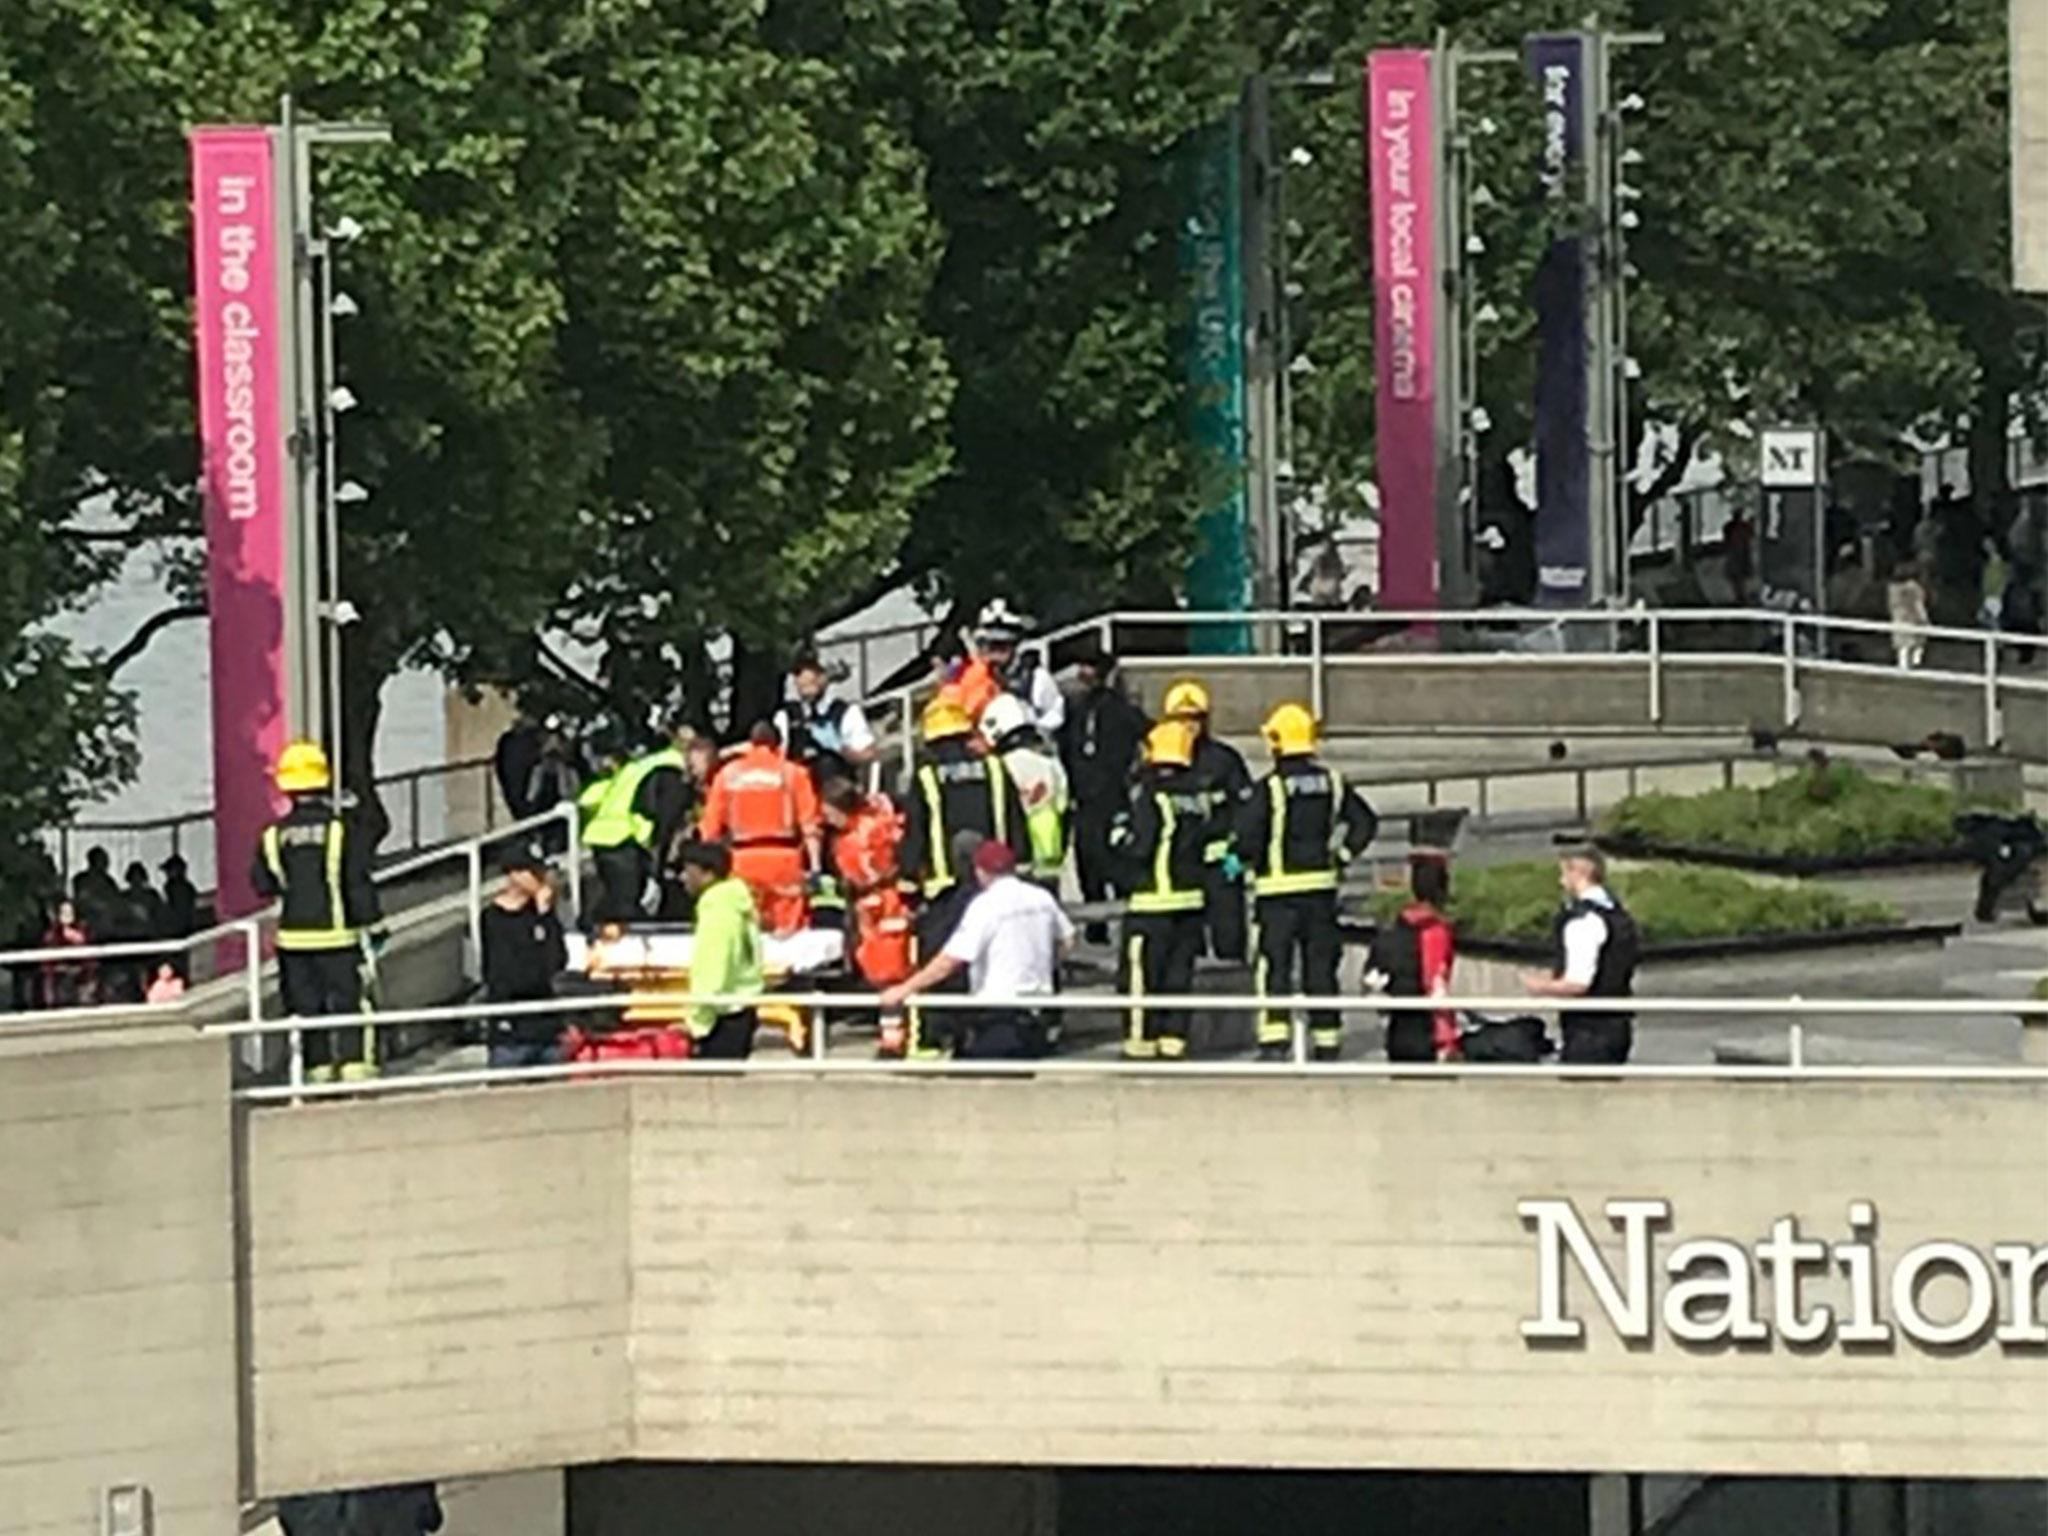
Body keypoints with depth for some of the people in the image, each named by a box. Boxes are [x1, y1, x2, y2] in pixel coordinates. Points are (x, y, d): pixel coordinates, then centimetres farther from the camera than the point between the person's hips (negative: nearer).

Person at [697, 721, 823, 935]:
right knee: (789, 931, -2)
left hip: (742, 861, 1)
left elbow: (711, 824, 8)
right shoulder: (792, 773, 7)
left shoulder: (728, 773, 11)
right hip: (783, 857, -1)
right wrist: (815, 867, -4)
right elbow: (810, 822, -1)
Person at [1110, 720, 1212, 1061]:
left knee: (1141, 970, -1)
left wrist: (1120, 836, 1)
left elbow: (1140, 848, -17)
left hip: (1154, 896, -7)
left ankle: (1140, 1038, -1)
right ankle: (1173, 1037, 11)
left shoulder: (1149, 795, -13)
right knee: (1179, 972, 11)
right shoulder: (1199, 794, 7)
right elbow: (1207, 838, 11)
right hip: (1192, 894, 7)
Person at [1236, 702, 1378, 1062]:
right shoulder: (1332, 783, 5)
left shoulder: (1269, 787, -12)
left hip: (1278, 888, -5)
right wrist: (1342, 856, 15)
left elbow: (1248, 835, -18)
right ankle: (1327, 1044, 13)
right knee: (1321, 967, 11)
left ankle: (1274, 1042, -14)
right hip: (1322, 887, 5)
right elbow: (1365, 822, 10)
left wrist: (1248, 860, 1)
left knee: (1274, 966, -3)